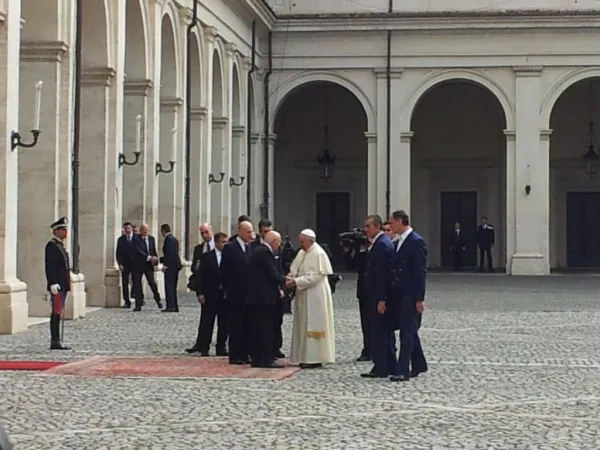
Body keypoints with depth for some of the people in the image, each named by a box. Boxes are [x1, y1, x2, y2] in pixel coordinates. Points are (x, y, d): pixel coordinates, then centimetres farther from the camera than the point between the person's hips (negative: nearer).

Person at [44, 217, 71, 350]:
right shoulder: (51, 245, -11)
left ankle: (57, 341, 13)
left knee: (59, 313, 10)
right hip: (57, 286, -10)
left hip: (63, 285, 10)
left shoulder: (61, 245, 18)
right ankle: (55, 342, -8)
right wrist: (53, 283, -24)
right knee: (56, 313, -9)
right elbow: (49, 266, -18)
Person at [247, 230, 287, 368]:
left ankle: (256, 359, 15)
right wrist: (285, 280, -1)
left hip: (255, 297, 10)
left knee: (257, 329, 11)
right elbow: (274, 274, -17)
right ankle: (266, 360, -4)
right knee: (267, 329, -6)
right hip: (264, 297, -10)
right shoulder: (265, 252, -14)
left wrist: (277, 289, 13)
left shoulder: (257, 251, 16)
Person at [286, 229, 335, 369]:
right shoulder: (302, 253, 10)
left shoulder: (318, 254, -15)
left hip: (315, 296, -8)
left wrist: (296, 281, -23)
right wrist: (290, 278, -11)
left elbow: (315, 276, -21)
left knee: (313, 325, -5)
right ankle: (306, 357, 16)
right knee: (305, 325, 10)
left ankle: (315, 358, 0)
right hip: (304, 295, 8)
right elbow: (294, 270, 11)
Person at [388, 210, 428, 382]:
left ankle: (402, 370, -11)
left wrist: (419, 299, -18)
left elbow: (420, 272, -15)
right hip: (399, 295, 9)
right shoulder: (399, 243, 14)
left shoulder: (416, 242, -12)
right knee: (409, 331, 16)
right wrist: (389, 296, 13)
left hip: (411, 295, -9)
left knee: (407, 332, -9)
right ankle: (419, 365, 27)